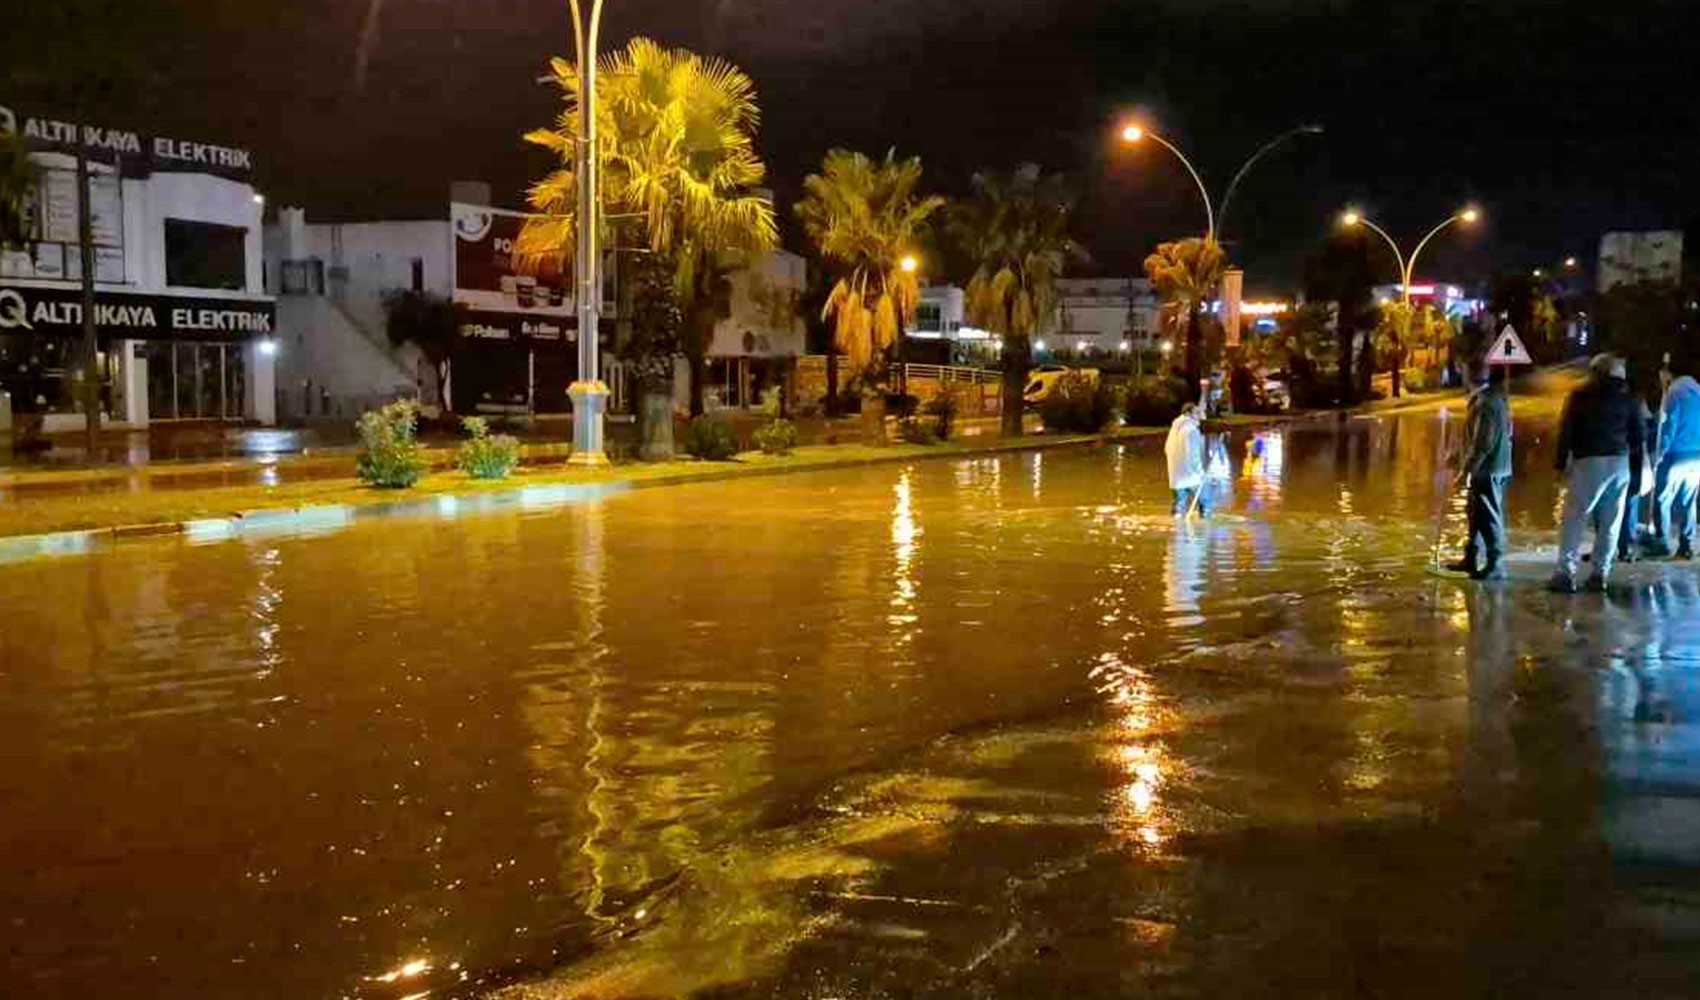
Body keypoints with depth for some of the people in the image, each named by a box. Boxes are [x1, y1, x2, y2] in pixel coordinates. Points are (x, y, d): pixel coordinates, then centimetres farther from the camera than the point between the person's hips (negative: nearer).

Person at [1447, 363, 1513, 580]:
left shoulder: (1486, 403, -20)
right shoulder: (1501, 399, 11)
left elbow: (1483, 442, -22)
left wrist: (1467, 467, -17)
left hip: (1488, 468, -10)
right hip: (1497, 465, 10)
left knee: (1489, 516, -4)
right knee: (1477, 514, 17)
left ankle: (1495, 565, 1)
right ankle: (1470, 558, 27)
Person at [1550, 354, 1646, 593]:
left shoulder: (1580, 397, 3)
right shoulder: (1627, 400, 12)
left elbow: (1566, 431, -3)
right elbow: (1638, 439, 13)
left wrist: (1561, 462, 1)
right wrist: (1636, 474, 16)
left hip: (1588, 462, -3)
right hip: (1620, 463, 3)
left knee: (1574, 519, -3)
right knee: (1611, 522, 8)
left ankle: (1566, 573, -10)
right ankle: (1600, 574, 7)